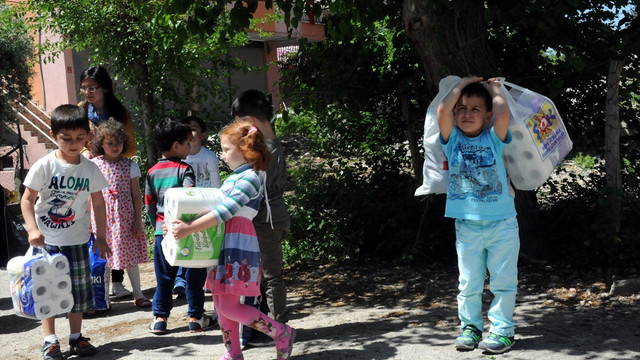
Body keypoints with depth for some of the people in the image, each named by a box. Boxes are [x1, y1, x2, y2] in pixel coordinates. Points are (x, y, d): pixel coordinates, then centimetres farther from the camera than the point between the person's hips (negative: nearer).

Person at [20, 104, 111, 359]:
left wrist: (101, 237, 7)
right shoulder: (44, 166, -9)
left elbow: (98, 204, 7)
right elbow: (27, 199, -6)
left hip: (77, 240, 3)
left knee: (78, 289, 8)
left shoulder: (90, 169, -1)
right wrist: (33, 230, -18)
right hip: (45, 240, -2)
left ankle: (76, 337, 22)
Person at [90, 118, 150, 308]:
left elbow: (136, 195, 3)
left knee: (130, 255, 6)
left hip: (124, 217, 0)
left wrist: (138, 220, -1)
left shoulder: (130, 165, 1)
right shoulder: (93, 165, 1)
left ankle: (138, 294, 17)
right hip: (101, 217, 0)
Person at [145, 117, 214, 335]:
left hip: (162, 232, 4)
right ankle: (196, 317, 15)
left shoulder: (152, 172, 7)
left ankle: (160, 318, 14)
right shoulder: (184, 169, -9)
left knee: (164, 276, 12)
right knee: (194, 276, 8)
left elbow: (149, 205, 11)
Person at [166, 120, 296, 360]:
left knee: (230, 308, -8)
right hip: (223, 245, 9)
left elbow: (226, 211, -25)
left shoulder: (250, 177, -15)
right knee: (221, 303, 13)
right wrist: (183, 223, 8)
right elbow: (217, 206, 20)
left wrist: (189, 229, -30)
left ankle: (281, 333, 5)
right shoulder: (232, 178, 16)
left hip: (239, 246, -9)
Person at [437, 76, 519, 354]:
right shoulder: (452, 140, 3)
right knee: (469, 284, 10)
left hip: (502, 224, -1)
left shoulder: (494, 139, 1)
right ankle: (470, 326, 25)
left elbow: (503, 113, -19)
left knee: (503, 282, 6)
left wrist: (493, 89, 0)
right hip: (467, 225, 1)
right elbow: (442, 110, -14)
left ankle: (502, 329, 16)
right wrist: (462, 85, -1)